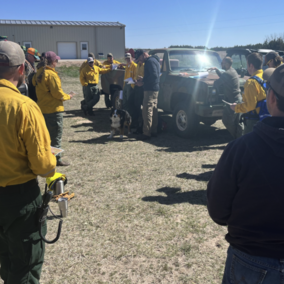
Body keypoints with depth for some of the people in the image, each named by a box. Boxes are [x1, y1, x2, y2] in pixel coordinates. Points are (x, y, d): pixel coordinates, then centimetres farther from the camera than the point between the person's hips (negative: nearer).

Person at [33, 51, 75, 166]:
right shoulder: (51, 74, -18)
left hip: (42, 108, 9)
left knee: (47, 133, 20)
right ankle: (56, 158, 8)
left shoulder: (39, 73, 8)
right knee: (56, 135, 2)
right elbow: (57, 93, -19)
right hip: (53, 109, -8)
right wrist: (68, 96, -2)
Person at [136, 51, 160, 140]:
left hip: (150, 90, -11)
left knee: (147, 112, -9)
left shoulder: (150, 61, -14)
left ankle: (146, 133, -8)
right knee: (153, 111, 15)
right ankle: (153, 131, 22)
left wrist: (143, 82, -18)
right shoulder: (154, 60, 18)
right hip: (155, 89, 11)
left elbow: (154, 76, -24)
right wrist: (143, 79, 15)